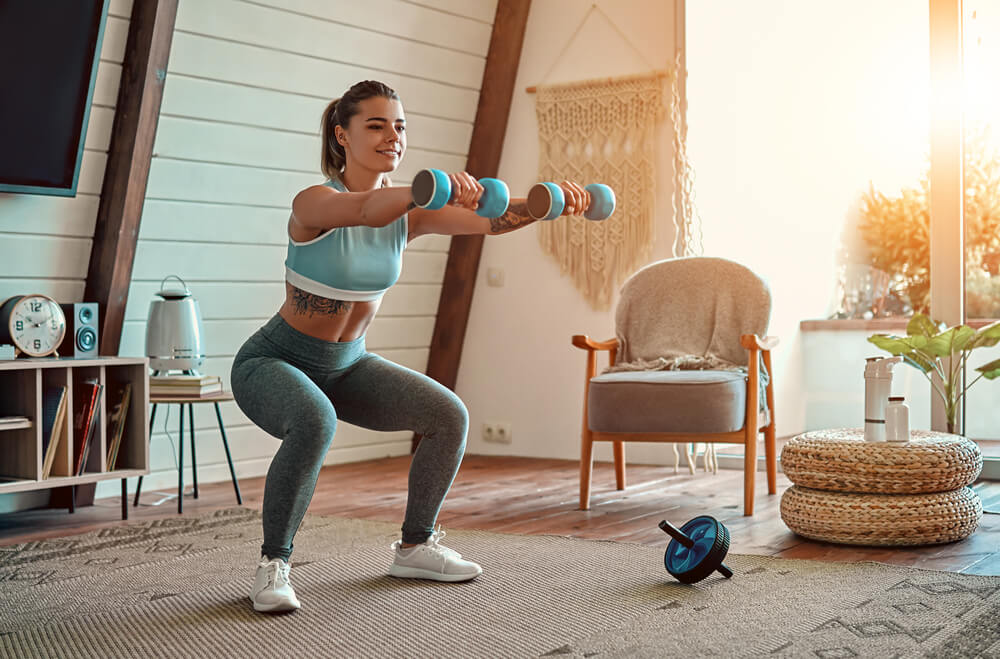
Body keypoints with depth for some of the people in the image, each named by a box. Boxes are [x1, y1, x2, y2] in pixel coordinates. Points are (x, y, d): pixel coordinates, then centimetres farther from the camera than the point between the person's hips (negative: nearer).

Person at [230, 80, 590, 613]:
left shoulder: (408, 212, -6)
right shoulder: (313, 204, -24)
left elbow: (488, 220, -19)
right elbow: (367, 208, -47)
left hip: (346, 364, 7)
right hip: (273, 363, -6)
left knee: (449, 416, -5)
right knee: (315, 423, -38)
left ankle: (414, 548, 13)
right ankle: (272, 565, -18)